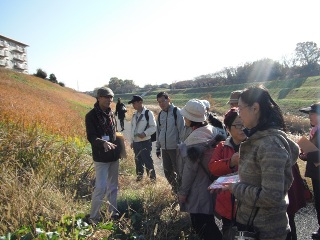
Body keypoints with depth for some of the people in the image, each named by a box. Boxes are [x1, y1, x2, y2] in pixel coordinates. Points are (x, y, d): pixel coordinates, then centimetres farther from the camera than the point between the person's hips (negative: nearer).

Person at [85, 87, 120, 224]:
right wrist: (103, 143, -37)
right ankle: (94, 217, 8)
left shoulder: (110, 113, 8)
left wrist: (119, 148, 15)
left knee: (113, 186, 15)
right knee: (101, 187, -9)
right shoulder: (92, 115, -13)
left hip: (114, 156, 7)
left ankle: (113, 212, 30)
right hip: (101, 157, -7)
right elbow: (91, 137, -20)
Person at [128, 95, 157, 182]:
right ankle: (139, 175, 32)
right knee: (138, 160, 17)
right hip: (135, 142, 7)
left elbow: (153, 127, -12)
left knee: (147, 161, -2)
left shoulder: (148, 113, -10)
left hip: (145, 142, -7)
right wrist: (131, 141, 15)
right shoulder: (134, 115, 11)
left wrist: (145, 133, -25)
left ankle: (152, 177, 12)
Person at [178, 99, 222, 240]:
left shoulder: (195, 138, -23)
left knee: (202, 228, 6)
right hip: (211, 186, 9)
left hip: (199, 193, -9)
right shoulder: (213, 130, 2)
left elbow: (190, 168, -21)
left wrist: (183, 191, -11)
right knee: (209, 225, 24)